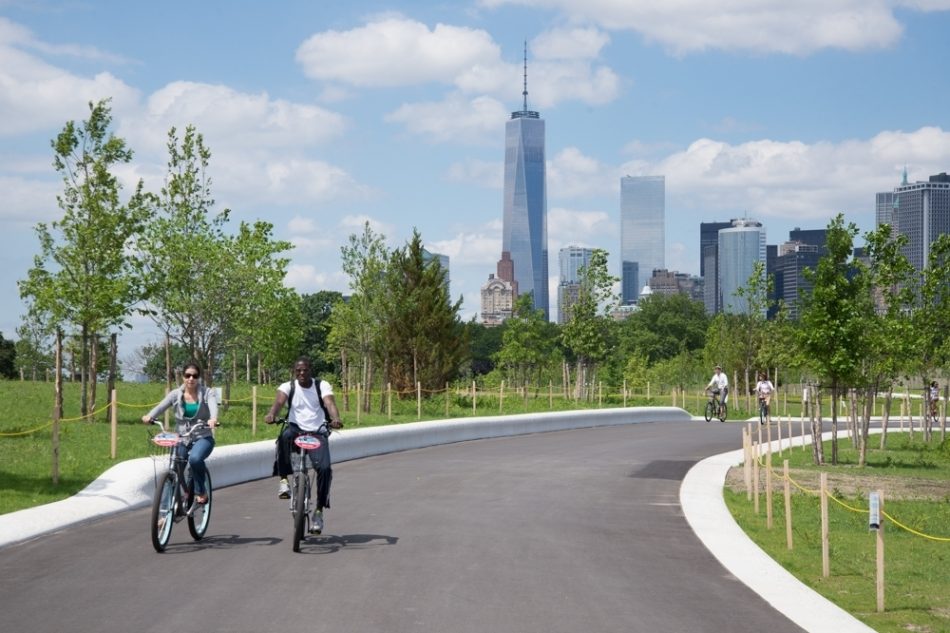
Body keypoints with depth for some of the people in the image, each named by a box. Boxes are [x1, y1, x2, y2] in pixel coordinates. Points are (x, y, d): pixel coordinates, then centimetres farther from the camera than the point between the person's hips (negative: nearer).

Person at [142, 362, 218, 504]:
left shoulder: (207, 393, -4)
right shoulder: (176, 394, 0)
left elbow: (213, 406, -25)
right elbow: (161, 406, -15)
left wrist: (213, 419, -48)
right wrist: (149, 416, -37)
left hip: (202, 438, -2)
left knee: (195, 458, -33)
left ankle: (201, 492, -9)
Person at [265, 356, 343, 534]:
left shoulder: (322, 386, 4)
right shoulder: (288, 387, 4)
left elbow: (330, 403, -14)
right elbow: (279, 400, -16)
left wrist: (336, 419, -37)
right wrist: (271, 414, -39)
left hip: (317, 433, 0)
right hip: (296, 429, 0)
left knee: (324, 468, -21)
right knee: (285, 436, -38)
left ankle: (319, 511, -8)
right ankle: (283, 480, -27)